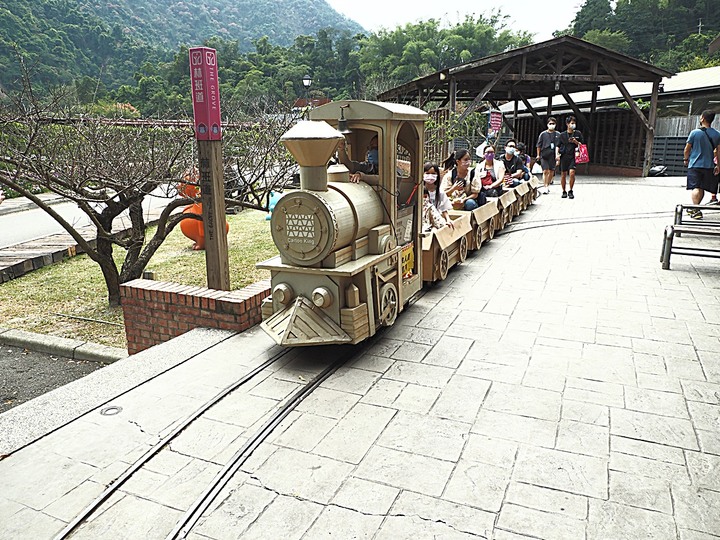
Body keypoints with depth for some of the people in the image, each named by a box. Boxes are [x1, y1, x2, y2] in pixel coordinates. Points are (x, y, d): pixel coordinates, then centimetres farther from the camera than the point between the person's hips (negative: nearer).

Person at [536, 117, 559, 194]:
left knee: (551, 172, 7)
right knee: (545, 171, -10)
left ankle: (548, 185, 23)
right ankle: (545, 187, -11)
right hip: (544, 155, -2)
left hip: (553, 156, 2)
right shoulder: (543, 134, 5)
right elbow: (539, 145, 9)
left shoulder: (558, 135, 7)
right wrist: (538, 155, 5)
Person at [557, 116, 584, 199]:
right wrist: (557, 154, -6)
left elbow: (581, 145, 12)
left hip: (573, 156, 0)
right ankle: (564, 191, 17)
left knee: (572, 172, -16)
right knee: (563, 174, 3)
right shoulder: (562, 135, 7)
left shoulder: (578, 133, 9)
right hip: (563, 156, 1)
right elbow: (558, 146, 8)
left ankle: (570, 191, -1)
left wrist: (576, 142, -7)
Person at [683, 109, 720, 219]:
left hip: (695, 165, -3)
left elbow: (687, 149, -1)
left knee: (696, 188, -5)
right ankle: (694, 208, 25)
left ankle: (696, 211, -17)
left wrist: (686, 159, 15)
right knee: (702, 188, 13)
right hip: (709, 166, 3)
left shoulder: (694, 132, -6)